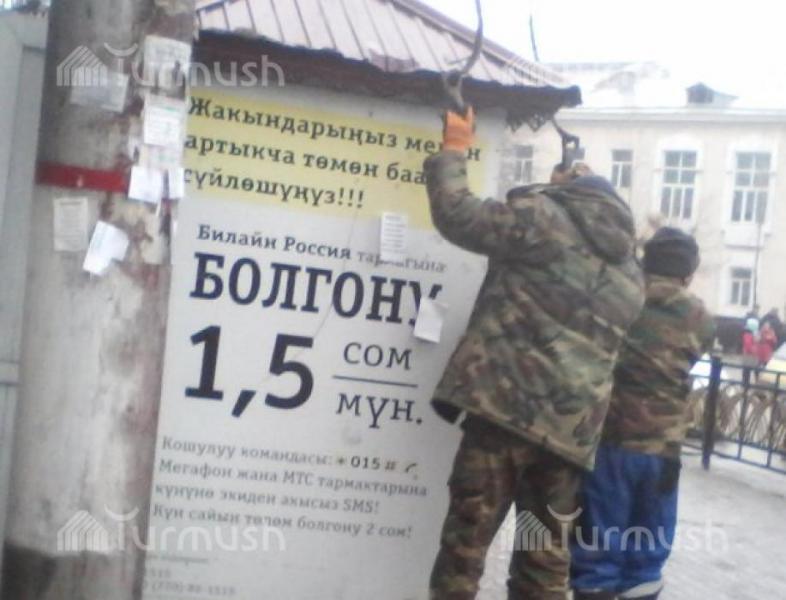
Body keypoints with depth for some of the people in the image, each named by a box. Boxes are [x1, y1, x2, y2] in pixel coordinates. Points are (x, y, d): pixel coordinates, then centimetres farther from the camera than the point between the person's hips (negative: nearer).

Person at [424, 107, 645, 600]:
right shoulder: (631, 275, 21)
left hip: (510, 405, -6)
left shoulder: (545, 216, 0)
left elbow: (456, 216, 0)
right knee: (545, 553, 12)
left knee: (467, 535, 0)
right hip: (572, 426, 6)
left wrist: (454, 149, 15)